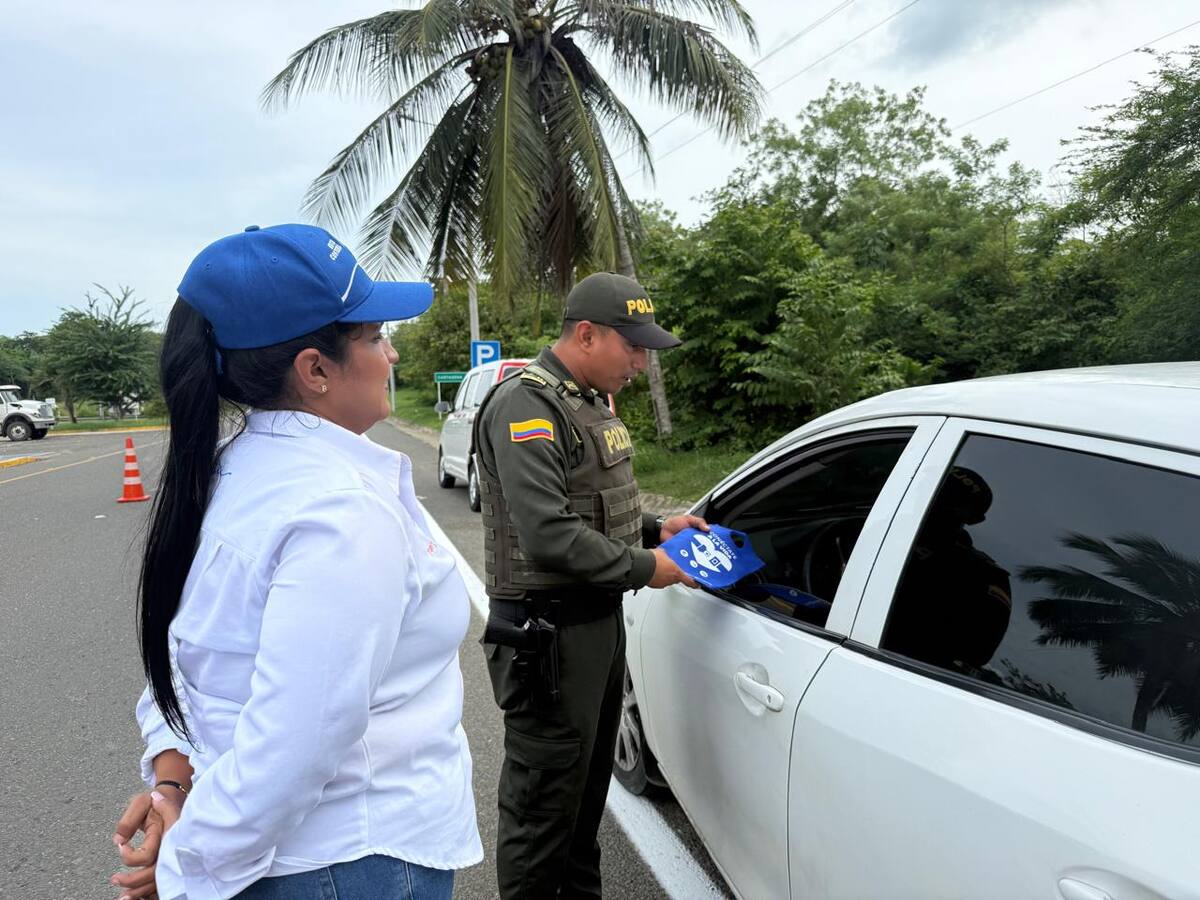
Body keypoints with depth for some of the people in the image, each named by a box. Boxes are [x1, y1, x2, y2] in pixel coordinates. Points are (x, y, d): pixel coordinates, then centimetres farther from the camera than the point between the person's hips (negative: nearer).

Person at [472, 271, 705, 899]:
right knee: (544, 803, 5)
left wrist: (654, 527, 7)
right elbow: (549, 536, -28)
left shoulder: (590, 401, 13)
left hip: (599, 620, 10)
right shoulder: (526, 406, -19)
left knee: (590, 782, 23)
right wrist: (642, 567, -17)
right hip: (549, 634, -10)